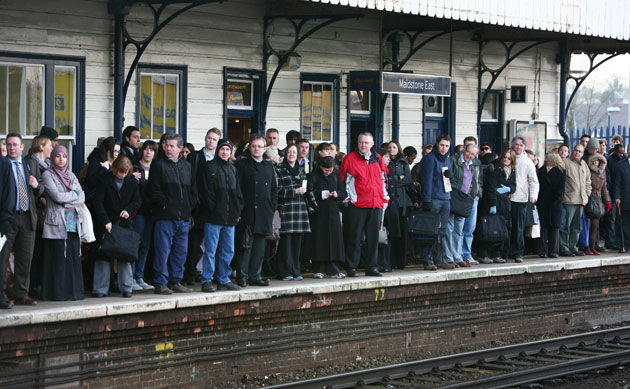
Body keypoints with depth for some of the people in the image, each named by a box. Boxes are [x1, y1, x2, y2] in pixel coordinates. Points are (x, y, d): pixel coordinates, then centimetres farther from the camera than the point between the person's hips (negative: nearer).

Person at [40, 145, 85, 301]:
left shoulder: (71, 175, 17)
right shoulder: (47, 175, 0)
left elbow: (82, 198, 7)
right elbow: (57, 196, -13)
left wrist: (65, 200, -7)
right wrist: (74, 194, 0)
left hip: (73, 223, 5)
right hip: (56, 224, -5)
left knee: (74, 257, 1)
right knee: (58, 259, -6)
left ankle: (74, 291, 6)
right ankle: (58, 292, -2)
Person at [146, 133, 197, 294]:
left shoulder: (187, 166, 15)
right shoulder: (158, 164, 1)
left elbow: (193, 190, 17)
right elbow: (153, 190, -6)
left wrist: (189, 208, 5)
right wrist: (165, 204, -11)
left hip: (183, 217, 5)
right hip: (165, 216, -5)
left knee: (181, 251, 8)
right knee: (163, 250, -5)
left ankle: (175, 281, 18)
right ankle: (160, 283, 0)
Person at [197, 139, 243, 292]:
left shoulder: (232, 169, 18)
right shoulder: (209, 167, -2)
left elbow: (238, 192, 20)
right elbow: (206, 192, -8)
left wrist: (237, 211, 9)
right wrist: (214, 210, -13)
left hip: (230, 218, 7)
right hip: (213, 216, -7)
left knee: (228, 251, 9)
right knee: (211, 250, -6)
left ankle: (224, 279, 17)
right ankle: (207, 281, -3)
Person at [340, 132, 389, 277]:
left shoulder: (377, 159, 14)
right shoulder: (350, 159, -1)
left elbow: (384, 179, 20)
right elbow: (343, 180, -2)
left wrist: (385, 199, 15)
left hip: (376, 205, 4)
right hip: (357, 205, -4)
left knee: (373, 237, 7)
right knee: (355, 238, -3)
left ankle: (371, 267, 14)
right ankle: (351, 267, 4)